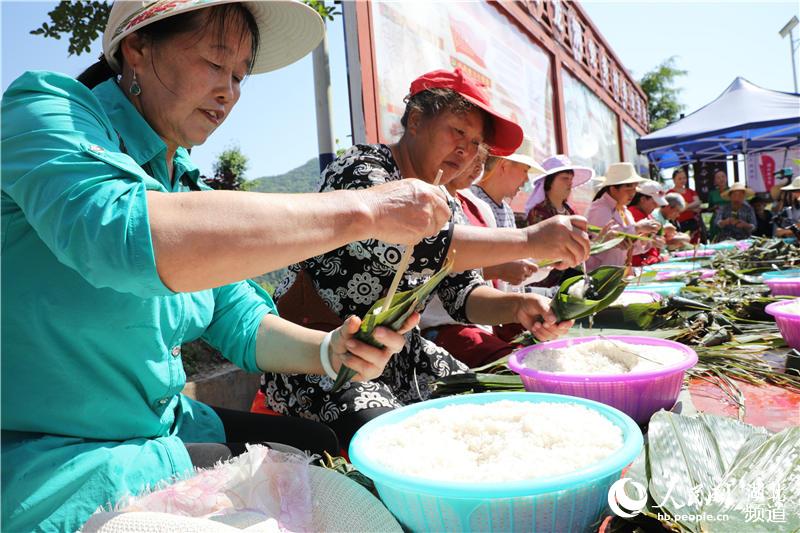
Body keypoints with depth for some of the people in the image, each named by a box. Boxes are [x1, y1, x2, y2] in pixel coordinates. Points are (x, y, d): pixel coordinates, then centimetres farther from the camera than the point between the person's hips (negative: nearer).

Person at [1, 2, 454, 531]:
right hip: (44, 461, -7)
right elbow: (124, 236, -38)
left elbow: (242, 324, 3)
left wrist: (333, 350, -18)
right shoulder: (45, 107, -15)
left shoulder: (189, 186, 8)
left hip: (163, 430, 7)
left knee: (320, 446, 3)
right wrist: (360, 211, -36)